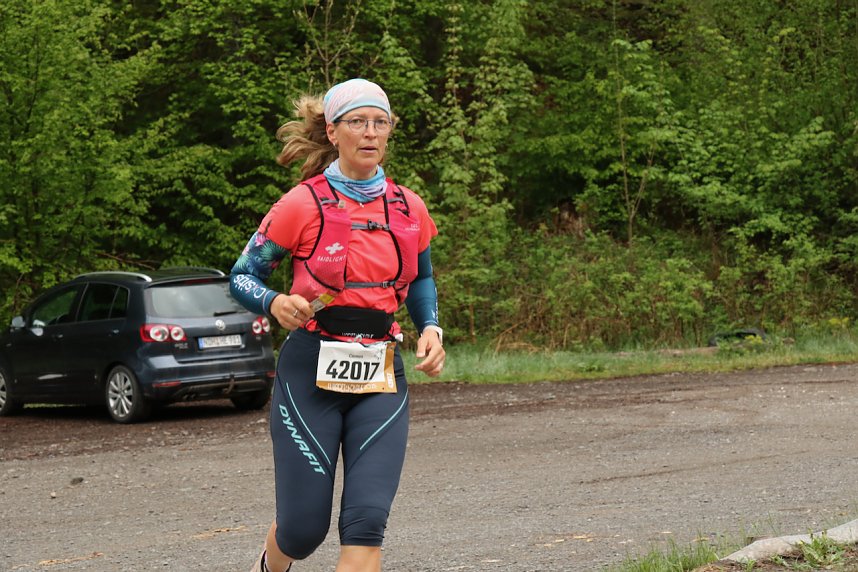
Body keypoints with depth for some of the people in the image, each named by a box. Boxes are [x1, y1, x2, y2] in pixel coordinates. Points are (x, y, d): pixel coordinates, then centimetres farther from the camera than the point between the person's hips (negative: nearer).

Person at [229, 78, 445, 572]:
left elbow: (422, 279, 24)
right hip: (311, 370, -3)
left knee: (367, 519, -13)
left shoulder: (409, 208, 7)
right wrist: (276, 304, -19)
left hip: (381, 374, 3)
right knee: (304, 528, 1)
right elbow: (242, 277, 1)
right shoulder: (302, 205, -5)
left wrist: (430, 329, 6)